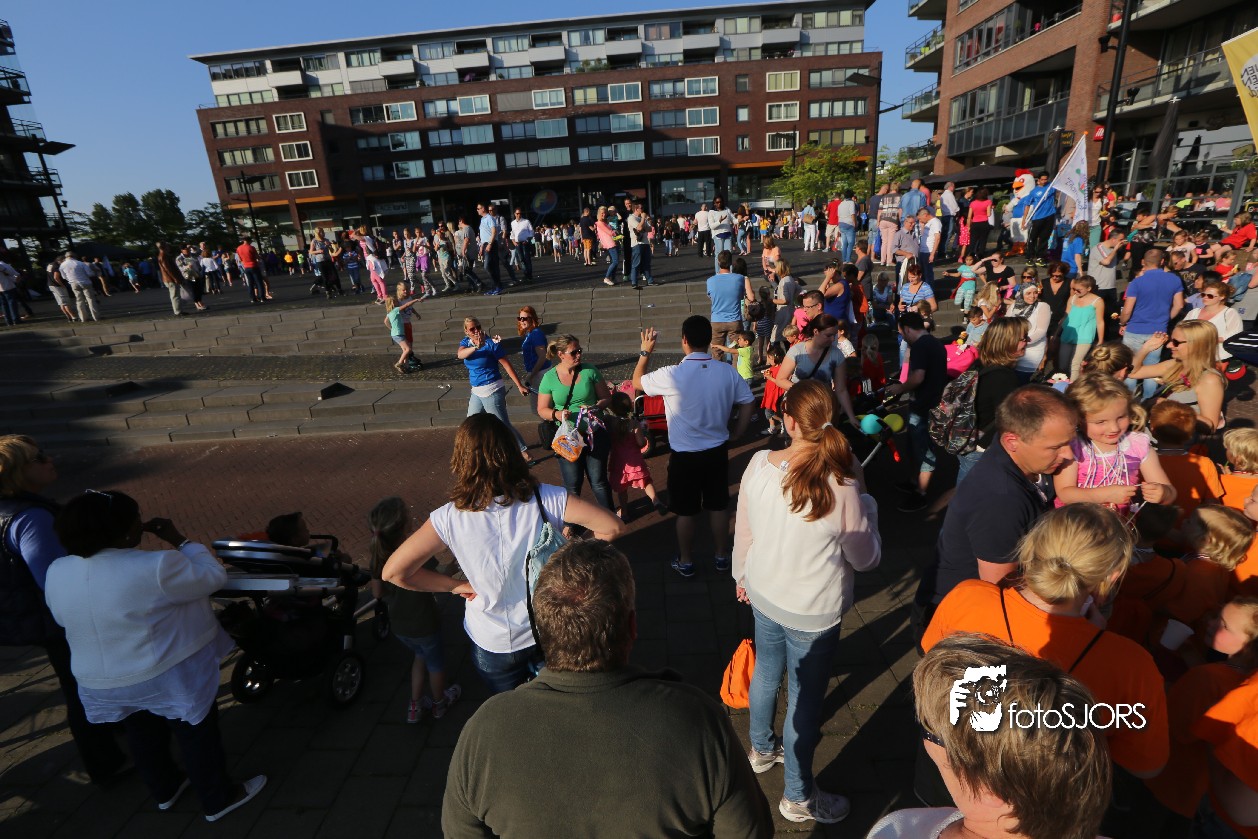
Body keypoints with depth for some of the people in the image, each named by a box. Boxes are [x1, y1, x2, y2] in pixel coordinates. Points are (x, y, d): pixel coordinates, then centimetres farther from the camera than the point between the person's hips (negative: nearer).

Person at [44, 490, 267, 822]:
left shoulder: (56, 574, -8)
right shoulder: (154, 568, -31)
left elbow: (68, 619, 10)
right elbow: (213, 575, -18)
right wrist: (179, 539, -12)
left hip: (102, 682, 7)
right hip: (169, 677, -6)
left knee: (144, 737, 27)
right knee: (197, 736, 13)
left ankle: (165, 789, 48)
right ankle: (218, 799, 30)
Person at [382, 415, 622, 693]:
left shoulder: (449, 519, -21)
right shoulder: (545, 498, -22)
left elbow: (393, 572, -18)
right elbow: (611, 526, -22)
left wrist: (456, 585, -8)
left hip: (492, 646, 0)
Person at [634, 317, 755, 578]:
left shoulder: (672, 375, -22)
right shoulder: (728, 372, -11)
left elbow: (637, 382, -5)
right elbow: (748, 404, 0)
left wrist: (645, 352, 7)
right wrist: (735, 435, 10)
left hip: (684, 456, -3)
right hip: (718, 451, 3)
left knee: (685, 511, 14)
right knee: (719, 505, 20)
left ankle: (686, 562, 31)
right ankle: (721, 556, 36)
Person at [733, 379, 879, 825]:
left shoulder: (759, 465, -16)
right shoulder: (841, 486, -27)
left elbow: (742, 533, -2)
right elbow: (866, 558, -12)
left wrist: (742, 575, 16)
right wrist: (866, 504, 0)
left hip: (764, 595, 5)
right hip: (814, 612, -4)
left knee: (766, 674, 27)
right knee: (805, 697, 15)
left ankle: (762, 748, 54)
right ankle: (799, 797, 36)